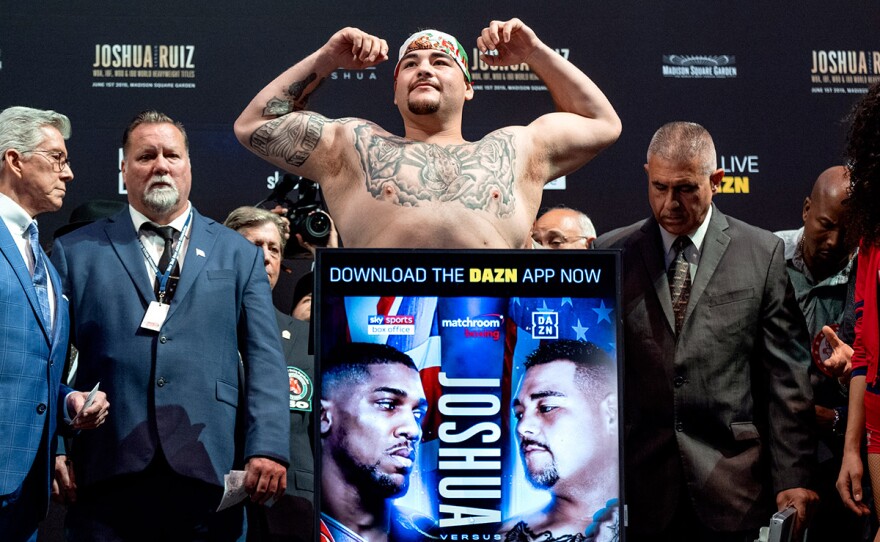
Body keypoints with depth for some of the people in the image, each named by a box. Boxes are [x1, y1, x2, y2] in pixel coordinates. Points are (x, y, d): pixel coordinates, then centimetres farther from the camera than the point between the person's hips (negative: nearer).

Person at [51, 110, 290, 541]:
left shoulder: (239, 254, 14)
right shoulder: (75, 252, 12)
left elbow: (264, 359, 6)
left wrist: (268, 449, -6)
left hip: (209, 473, 1)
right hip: (108, 477, 0)